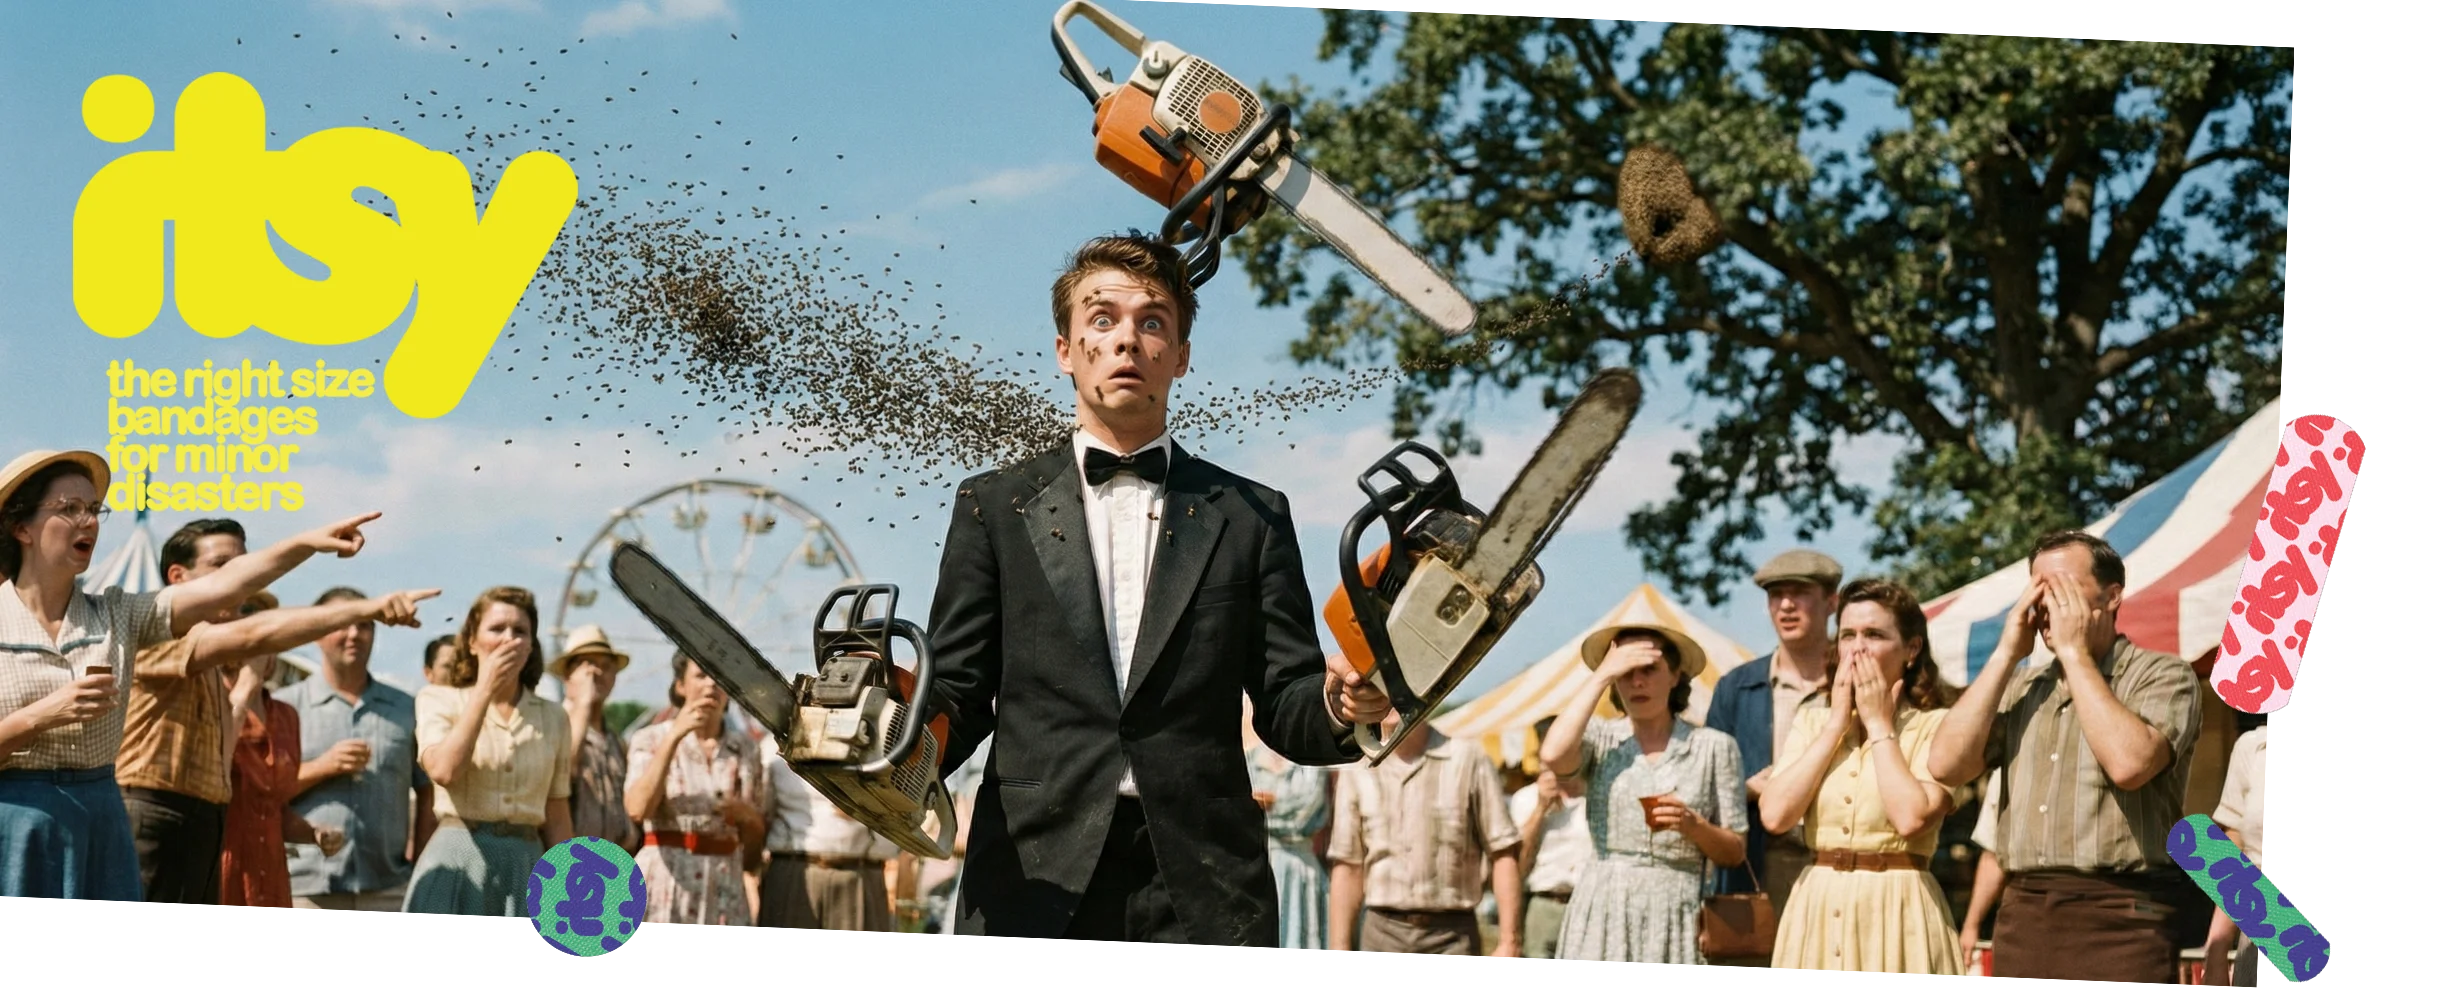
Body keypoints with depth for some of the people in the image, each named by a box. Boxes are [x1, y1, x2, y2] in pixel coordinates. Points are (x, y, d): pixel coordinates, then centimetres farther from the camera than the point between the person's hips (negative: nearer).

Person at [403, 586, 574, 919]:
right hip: (457, 864, -3)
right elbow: (444, 770, -16)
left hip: (526, 866, 3)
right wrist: (485, 690, -9)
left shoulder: (553, 718, 14)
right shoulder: (439, 700, 5)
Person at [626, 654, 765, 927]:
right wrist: (675, 736, -15)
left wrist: (746, 815, -5)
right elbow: (638, 809, -15)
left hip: (725, 891, 3)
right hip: (665, 883, -3)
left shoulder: (746, 748, 14)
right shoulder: (652, 739, 5)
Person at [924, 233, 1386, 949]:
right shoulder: (995, 507, 14)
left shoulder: (1251, 517, 15)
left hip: (1205, 887, 0)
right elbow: (958, 693, 10)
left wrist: (1338, 708, -13)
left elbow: (1286, 709, 10)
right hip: (1036, 883, 0)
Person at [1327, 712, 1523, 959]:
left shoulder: (1468, 763, 0)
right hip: (1383, 934, 2)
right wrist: (1339, 950, 4)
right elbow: (1347, 868, 9)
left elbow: (1504, 854, -2)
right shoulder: (1358, 773, 7)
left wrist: (1509, 941, -8)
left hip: (1452, 937, -2)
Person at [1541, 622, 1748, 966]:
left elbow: (1734, 853, 10)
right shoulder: (1601, 737, 10)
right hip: (1601, 915, 0)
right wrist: (1602, 675, -4)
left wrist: (1694, 826, -12)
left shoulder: (1713, 747, 9)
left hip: (1674, 920, 0)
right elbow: (1552, 755, -13)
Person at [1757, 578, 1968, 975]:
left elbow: (1912, 817, -19)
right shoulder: (1812, 723, 12)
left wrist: (1879, 725, -7)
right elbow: (1775, 814, -3)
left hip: (1897, 912, -4)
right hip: (1818, 912, 4)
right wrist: (1838, 722, -1)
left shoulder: (1935, 725, -2)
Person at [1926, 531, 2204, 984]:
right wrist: (2007, 653, 4)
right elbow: (1946, 765, 4)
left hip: (2121, 920, -6)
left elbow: (2129, 762, -19)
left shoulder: (2162, 675, 1)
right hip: (2024, 916, 6)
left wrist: (2075, 652, -8)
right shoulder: (2022, 688, 18)